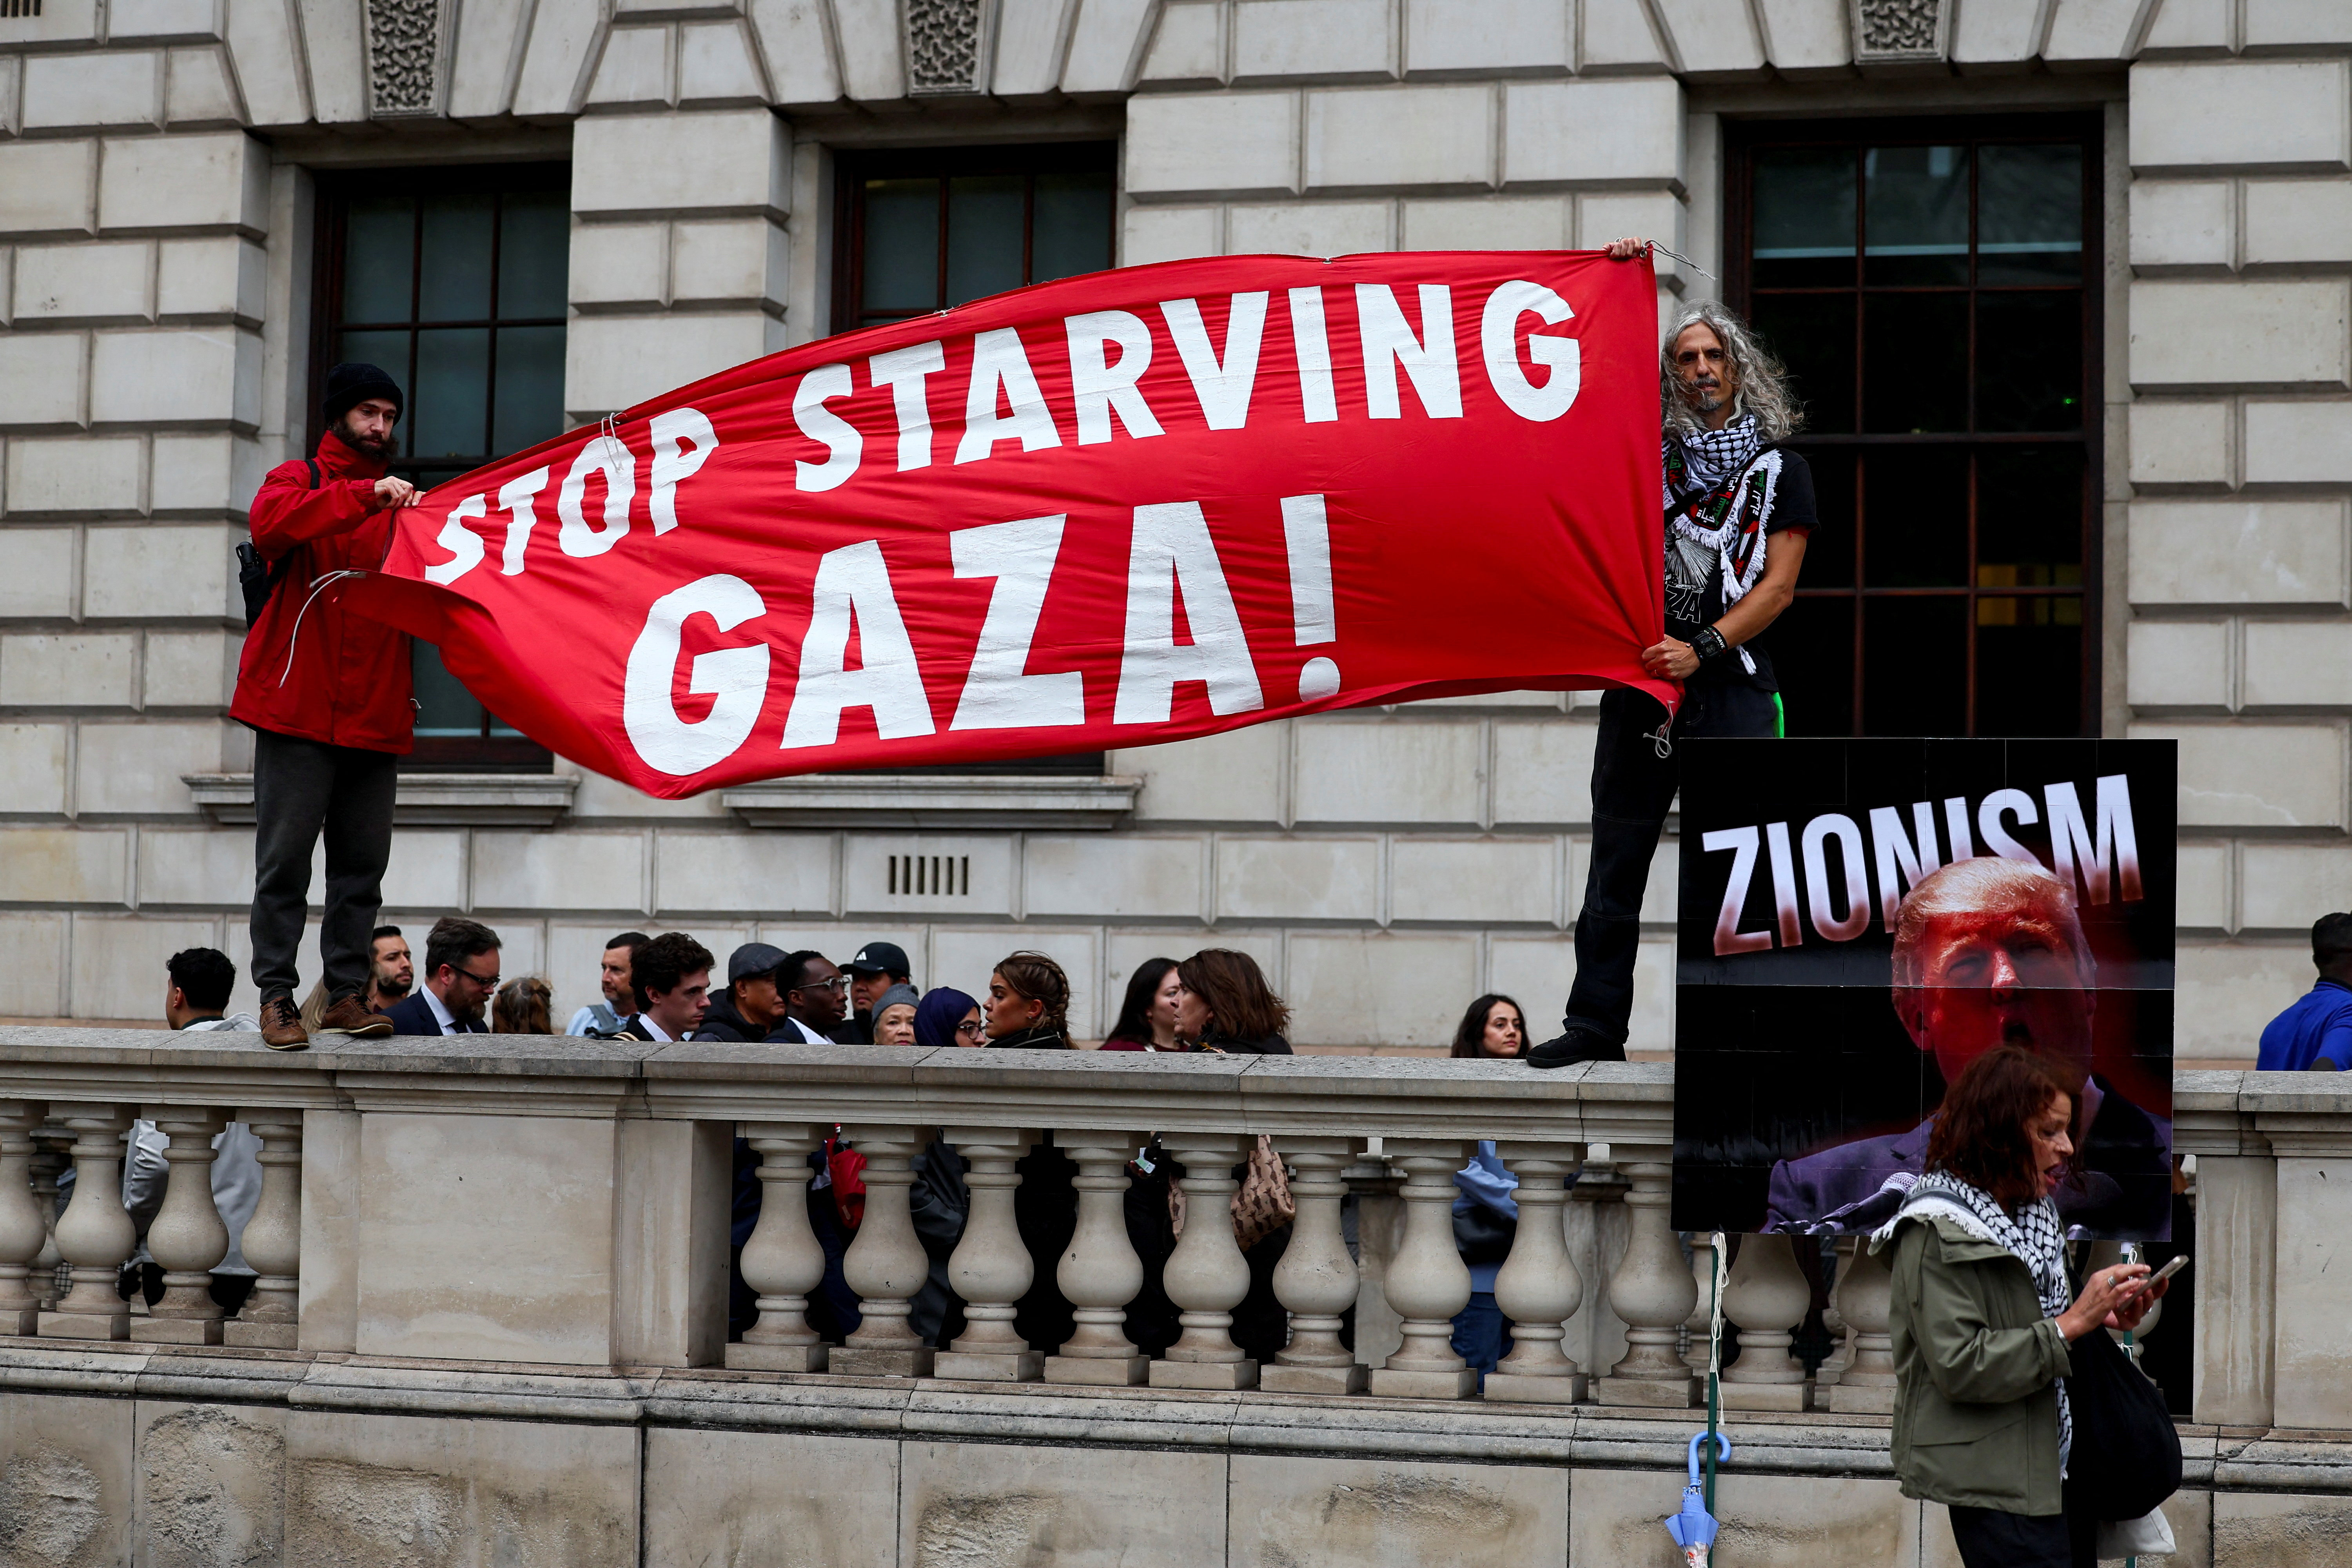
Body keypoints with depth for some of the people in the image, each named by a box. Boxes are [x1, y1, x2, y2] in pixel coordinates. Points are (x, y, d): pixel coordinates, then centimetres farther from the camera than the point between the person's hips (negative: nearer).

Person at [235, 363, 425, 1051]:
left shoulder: (402, 503, 20)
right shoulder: (299, 480, 8)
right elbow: (271, 522, -18)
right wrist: (364, 496, -26)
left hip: (375, 711, 4)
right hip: (298, 705, -4)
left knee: (363, 864, 2)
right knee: (285, 859, -6)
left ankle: (345, 995, 7)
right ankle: (277, 996, -2)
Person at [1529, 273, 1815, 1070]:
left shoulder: (1780, 469, 8)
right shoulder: (1651, 455, 14)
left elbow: (1777, 587, 0)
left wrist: (1702, 649, -12)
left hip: (1731, 684, -3)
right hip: (1642, 678, 3)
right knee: (1617, 858, 3)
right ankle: (1595, 1025, 8)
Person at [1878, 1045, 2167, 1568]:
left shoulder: (2033, 1213, 14)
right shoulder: (1938, 1232, -13)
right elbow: (1960, 1366, -21)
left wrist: (2103, 1319, 1)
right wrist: (2072, 1324, -21)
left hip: (2059, 1467, 8)